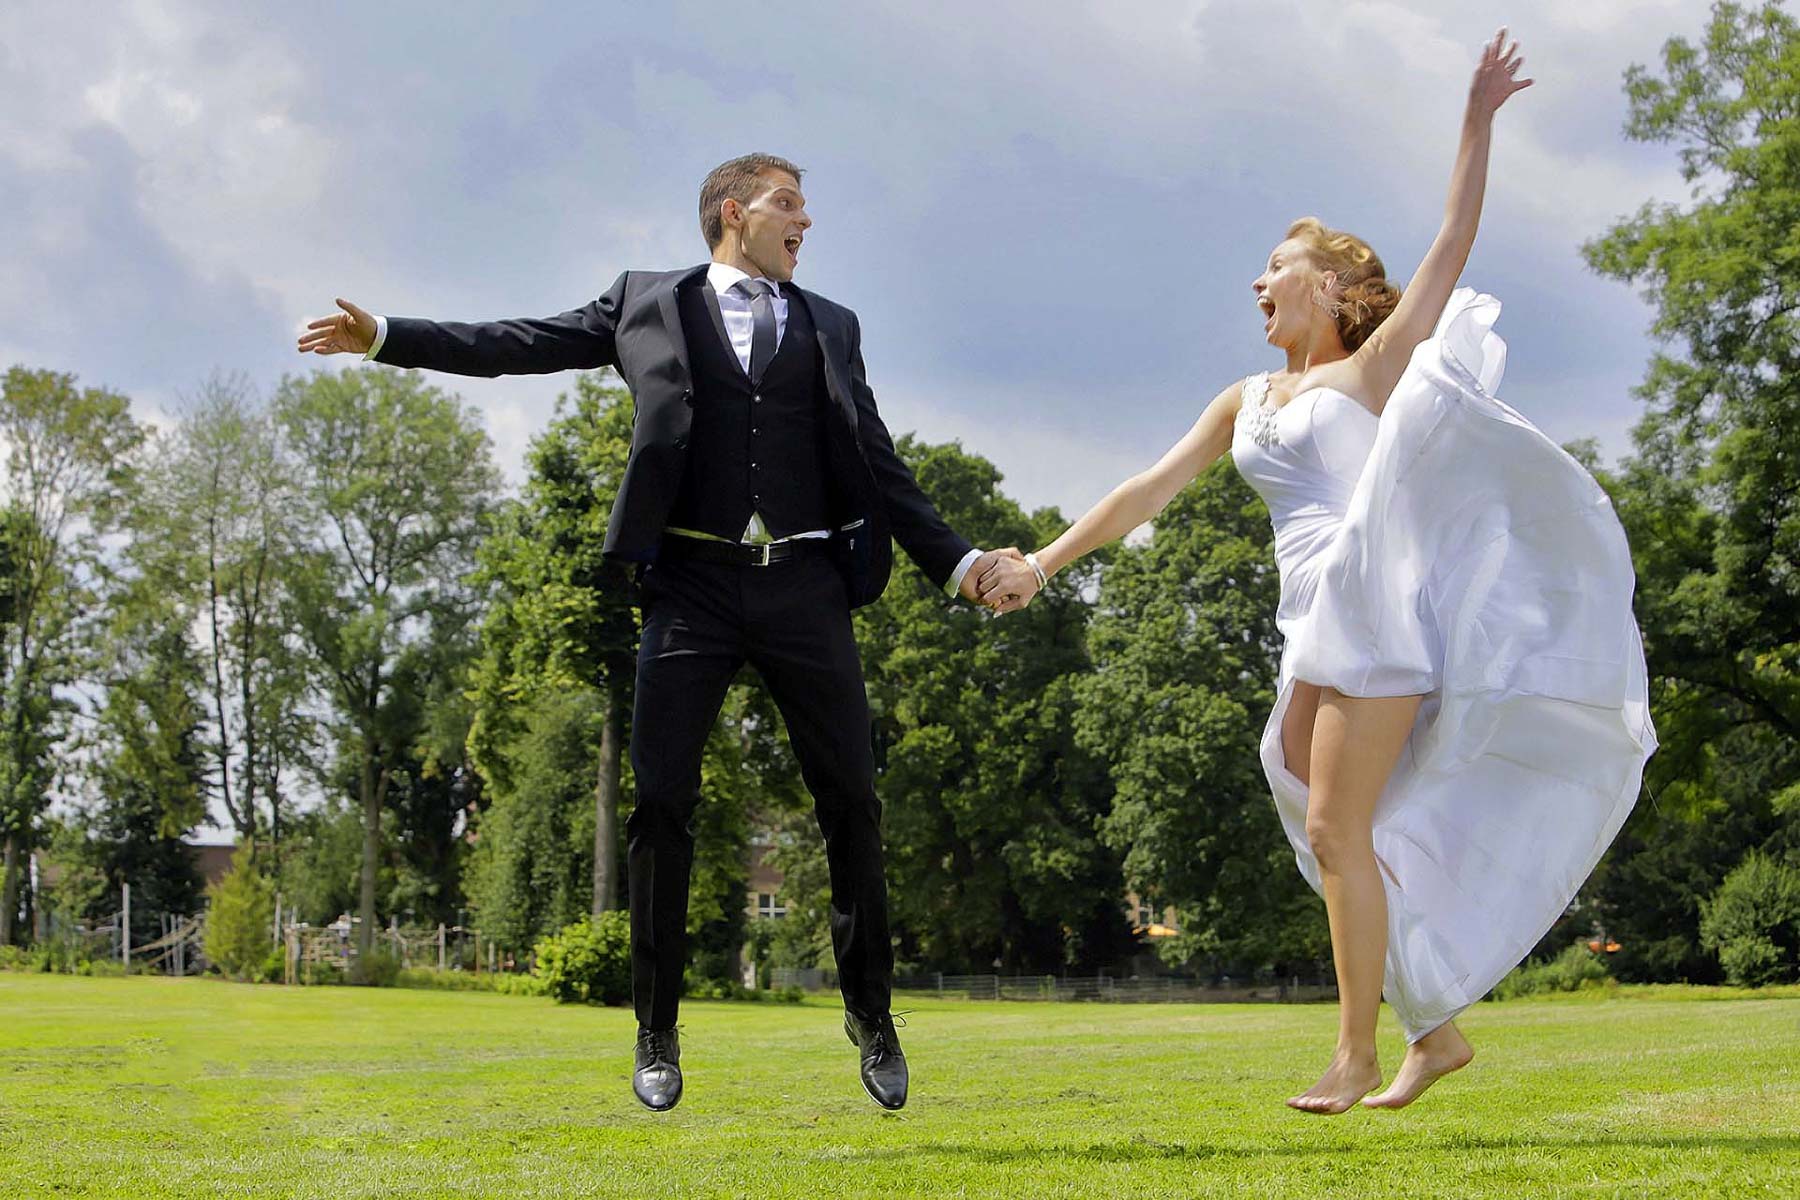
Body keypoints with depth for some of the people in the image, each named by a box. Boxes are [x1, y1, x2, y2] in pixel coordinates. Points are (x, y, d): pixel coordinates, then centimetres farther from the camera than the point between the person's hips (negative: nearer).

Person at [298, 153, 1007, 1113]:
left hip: (804, 585, 2)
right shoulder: (649, 303, 11)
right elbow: (522, 345, 7)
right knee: (662, 800, -3)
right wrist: (386, 339, -1)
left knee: (849, 798, 1)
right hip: (692, 584, -2)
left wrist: (953, 561, 8)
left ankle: (871, 1014, 17)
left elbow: (879, 464, 17)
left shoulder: (829, 326, 17)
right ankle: (657, 1032, 8)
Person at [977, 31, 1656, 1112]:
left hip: (1378, 610, -7)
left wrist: (1479, 121, -10)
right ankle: (1434, 1030, 13)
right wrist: (1045, 562, 12)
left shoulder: (1374, 368, 3)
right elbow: (1151, 491, 18)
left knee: (1340, 829, -11)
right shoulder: (1247, 403, 19)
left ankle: (1358, 1053, -4)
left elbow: (1452, 247, -4)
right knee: (1327, 826, 5)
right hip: (1317, 629, 7)